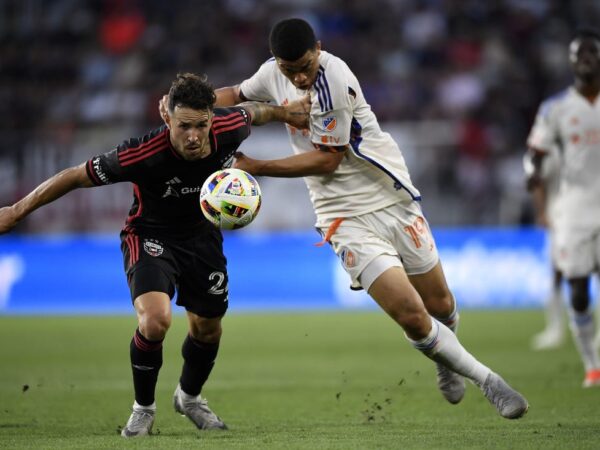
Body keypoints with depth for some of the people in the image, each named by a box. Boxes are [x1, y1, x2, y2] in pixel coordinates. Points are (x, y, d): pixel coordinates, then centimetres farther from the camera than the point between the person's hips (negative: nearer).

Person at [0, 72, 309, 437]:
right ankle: (143, 408, -2)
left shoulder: (229, 129, -23)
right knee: (156, 320, -27)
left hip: (202, 234, 5)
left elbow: (250, 112, 3)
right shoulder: (143, 154, -35)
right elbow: (77, 176, -25)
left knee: (208, 328, 15)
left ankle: (189, 397, 46)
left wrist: (283, 113, 21)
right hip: (150, 237, -5)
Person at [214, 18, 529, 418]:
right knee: (411, 316, -13)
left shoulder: (336, 80, -21)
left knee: (440, 306, 9)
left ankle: (447, 364, 44)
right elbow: (236, 94, 21)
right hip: (347, 218, 3)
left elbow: (327, 160, -16)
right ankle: (488, 381, 4)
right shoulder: (273, 73, -2)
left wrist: (255, 167, -14)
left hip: (394, 201, -3)